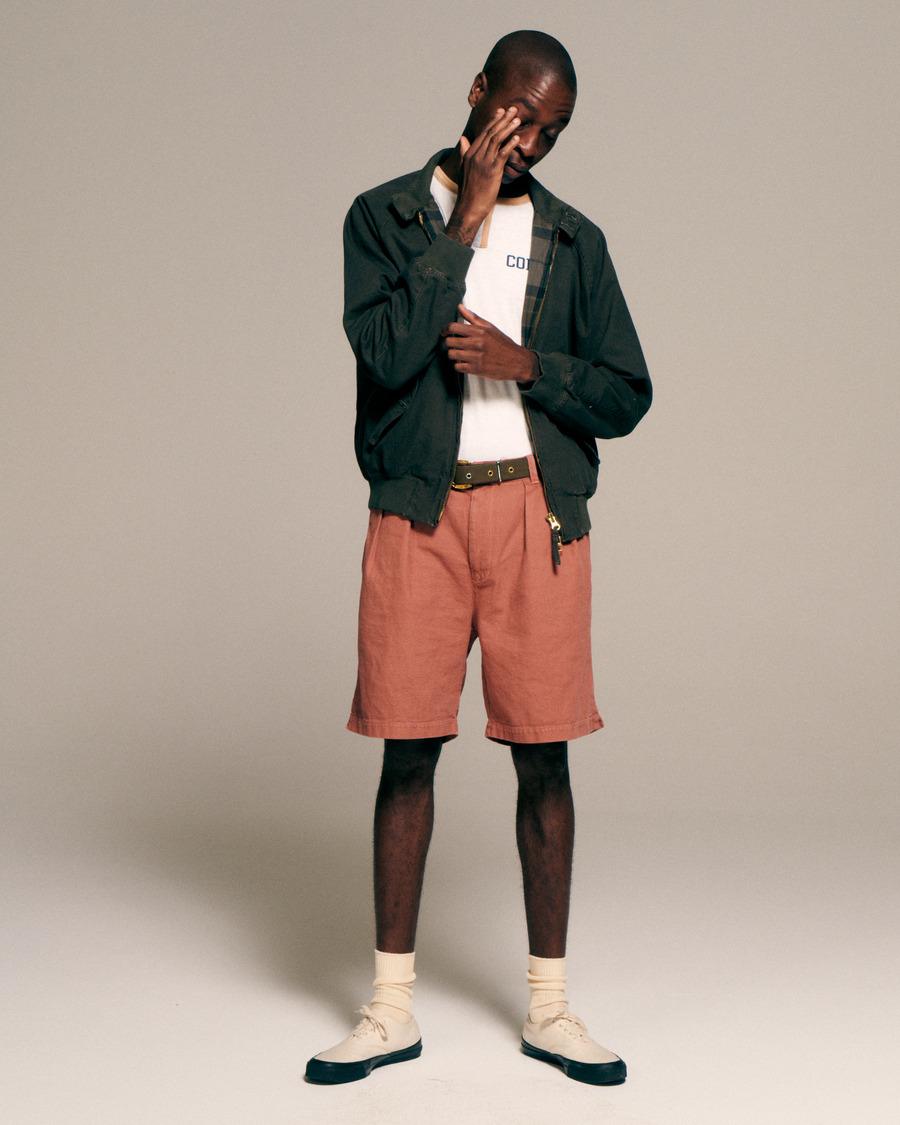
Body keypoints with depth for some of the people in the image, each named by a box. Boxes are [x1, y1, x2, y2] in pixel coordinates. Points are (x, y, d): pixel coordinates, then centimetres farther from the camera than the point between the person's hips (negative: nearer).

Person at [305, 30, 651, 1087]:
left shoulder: (572, 239, 11)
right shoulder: (386, 215, 5)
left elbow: (625, 396, 8)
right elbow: (385, 352, -12)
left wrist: (522, 360, -8)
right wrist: (468, 217, -10)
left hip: (537, 509, 2)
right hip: (418, 511, -1)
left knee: (542, 757, 3)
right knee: (408, 753, 2)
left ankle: (548, 1006, 16)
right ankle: (392, 1007, 15)